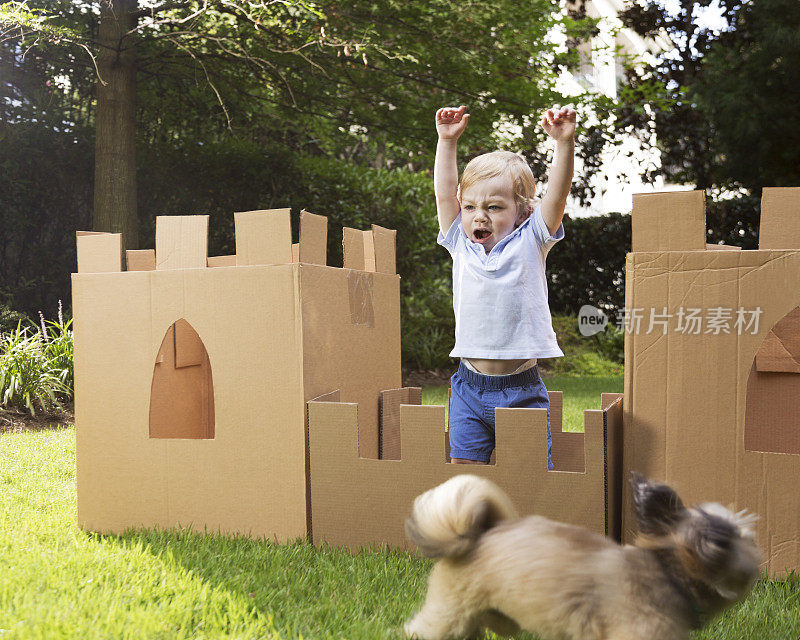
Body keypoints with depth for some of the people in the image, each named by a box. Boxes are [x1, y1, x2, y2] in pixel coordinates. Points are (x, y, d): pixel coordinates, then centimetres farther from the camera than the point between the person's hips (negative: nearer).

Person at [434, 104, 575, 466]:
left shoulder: (529, 243, 2)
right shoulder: (461, 246, 7)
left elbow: (557, 194, -8)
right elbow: (445, 194, 7)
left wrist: (564, 142, -16)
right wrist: (447, 140, 7)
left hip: (522, 390, -2)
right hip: (469, 389, 2)